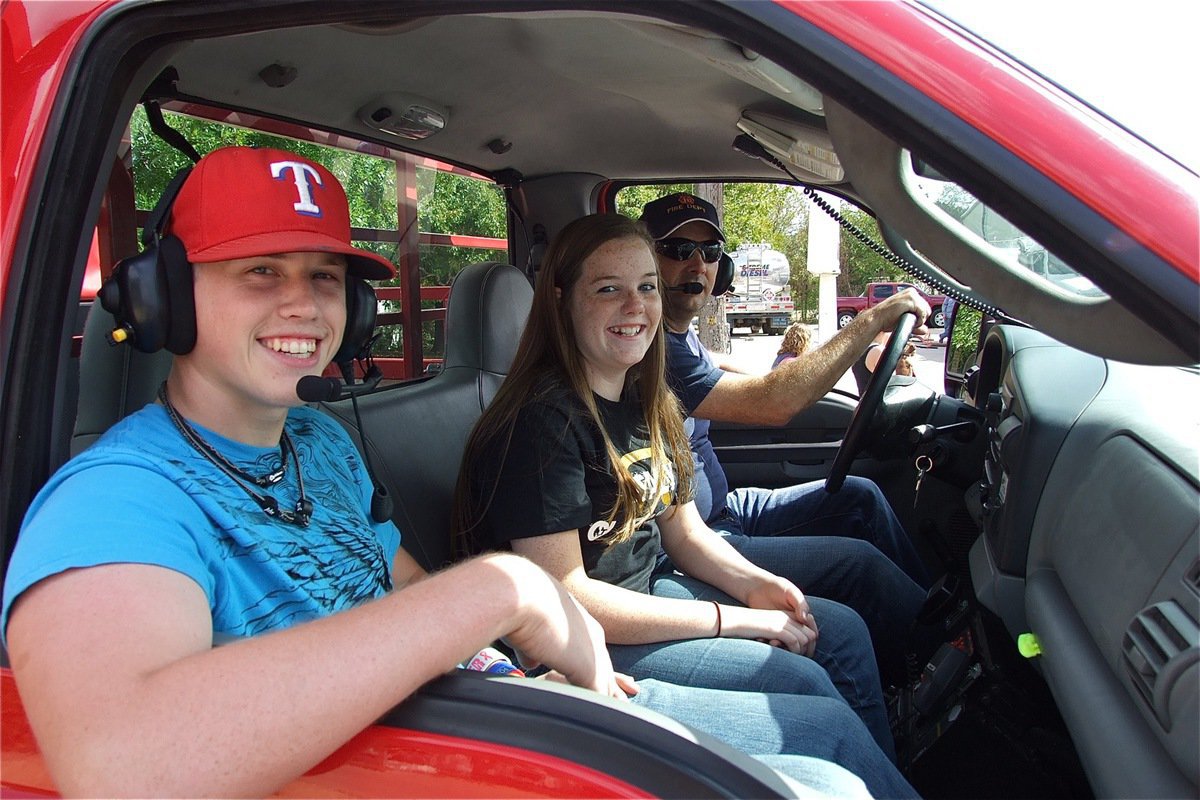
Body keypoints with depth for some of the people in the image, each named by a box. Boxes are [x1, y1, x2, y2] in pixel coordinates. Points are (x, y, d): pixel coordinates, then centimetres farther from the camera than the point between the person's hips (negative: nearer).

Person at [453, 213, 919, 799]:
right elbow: (561, 596, -25)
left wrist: (752, 583, -9)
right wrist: (733, 620, -22)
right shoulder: (543, 421, -23)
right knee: (799, 682, -16)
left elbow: (683, 532, 11)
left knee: (842, 632, 4)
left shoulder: (646, 401, 4)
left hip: (649, 592, 9)